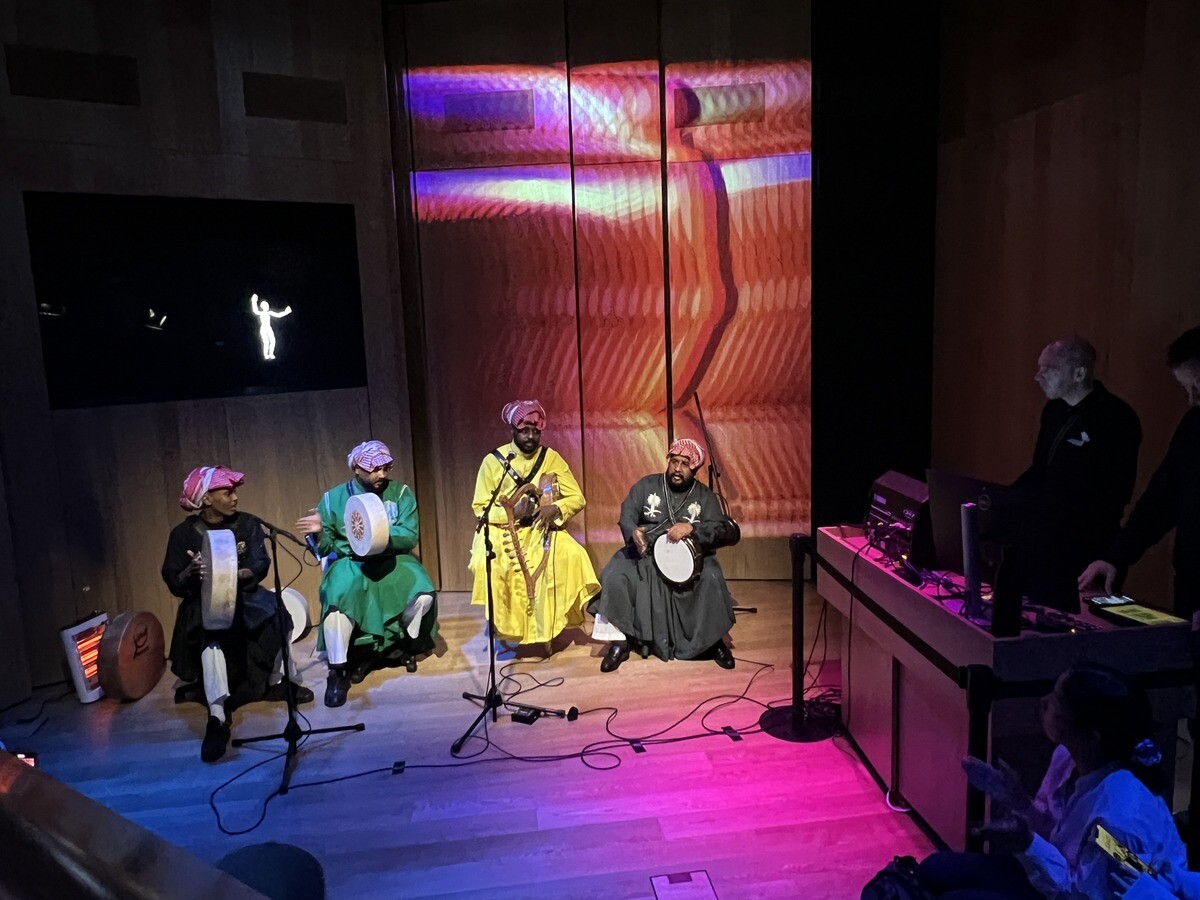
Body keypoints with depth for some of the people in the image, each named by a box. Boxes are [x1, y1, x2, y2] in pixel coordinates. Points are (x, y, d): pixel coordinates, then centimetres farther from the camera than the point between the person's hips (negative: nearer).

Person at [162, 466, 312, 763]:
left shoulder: (247, 524, 1)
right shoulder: (183, 533, -3)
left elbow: (260, 566, -9)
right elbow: (174, 584, -5)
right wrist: (192, 571, -28)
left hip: (244, 595, 2)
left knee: (280, 618, -25)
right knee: (211, 635, -34)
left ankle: (275, 682, -1)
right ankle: (217, 717, -41)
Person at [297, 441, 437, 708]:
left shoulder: (401, 493, 1)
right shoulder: (334, 498, 1)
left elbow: (410, 536, -8)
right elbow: (324, 547, 0)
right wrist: (319, 532, -22)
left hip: (392, 560, 1)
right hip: (349, 562, -1)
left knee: (424, 594, -25)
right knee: (337, 603, -32)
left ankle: (400, 645, 6)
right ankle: (337, 671, -12)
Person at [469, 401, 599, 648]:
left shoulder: (551, 458, 1)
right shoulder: (493, 460, -4)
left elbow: (577, 498, 0)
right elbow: (480, 508, -4)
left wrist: (555, 508, -20)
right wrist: (512, 512, -20)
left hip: (542, 529, 1)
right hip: (502, 529, -1)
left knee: (572, 556, -27)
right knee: (486, 562, -32)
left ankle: (548, 627, -11)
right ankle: (499, 626, -10)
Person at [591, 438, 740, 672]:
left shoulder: (705, 496, 6)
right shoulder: (646, 485, 6)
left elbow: (722, 530, -5)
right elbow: (627, 517, 0)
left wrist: (692, 528, -24)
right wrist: (633, 532, -25)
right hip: (645, 553, 1)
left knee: (711, 579, -28)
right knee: (615, 576, -24)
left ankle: (714, 641, -6)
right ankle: (620, 641, -9)